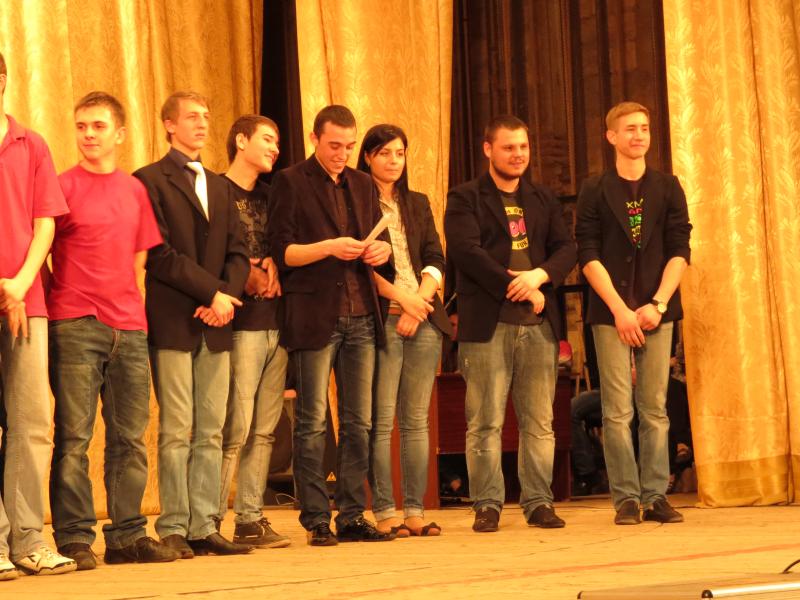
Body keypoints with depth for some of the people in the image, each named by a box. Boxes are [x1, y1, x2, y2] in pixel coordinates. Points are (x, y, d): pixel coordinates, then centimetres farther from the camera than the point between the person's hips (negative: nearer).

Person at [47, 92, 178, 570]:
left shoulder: (135, 190, 15)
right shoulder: (64, 186, 1)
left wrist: (136, 307, 11)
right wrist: (59, 301, -3)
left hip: (129, 328, 5)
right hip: (75, 327, -5)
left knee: (130, 437, 6)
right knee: (74, 436, -5)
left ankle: (128, 535, 11)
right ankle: (74, 538, -2)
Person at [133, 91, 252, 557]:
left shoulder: (220, 187, 20)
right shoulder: (151, 180, 0)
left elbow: (238, 252, 14)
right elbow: (160, 253, -9)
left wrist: (228, 295, -6)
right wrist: (211, 292, -12)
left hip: (216, 324, 6)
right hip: (173, 321, -6)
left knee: (212, 432, 3)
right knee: (177, 431, -6)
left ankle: (205, 528, 5)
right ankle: (174, 530, -3)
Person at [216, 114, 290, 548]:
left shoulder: (268, 196, 20)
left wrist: (271, 264, 0)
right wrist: (250, 274, -11)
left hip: (275, 322, 7)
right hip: (242, 323, -7)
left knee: (264, 430, 5)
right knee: (236, 428, -11)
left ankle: (250, 520, 9)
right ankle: (211, 522, -6)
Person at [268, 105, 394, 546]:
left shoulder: (362, 185, 17)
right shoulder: (291, 182, 1)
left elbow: (378, 240, 20)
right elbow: (282, 251, -4)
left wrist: (381, 251, -3)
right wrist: (329, 247, -18)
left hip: (361, 316, 5)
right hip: (314, 317, -5)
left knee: (358, 422, 5)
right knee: (312, 422, -3)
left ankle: (352, 516, 10)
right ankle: (316, 520, 1)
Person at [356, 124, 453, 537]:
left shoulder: (418, 204, 18)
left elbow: (436, 260, 12)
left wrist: (420, 302, -5)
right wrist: (400, 296, -12)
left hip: (423, 317, 5)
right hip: (381, 318, -5)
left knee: (417, 420, 3)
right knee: (381, 420, -6)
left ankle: (415, 510, 4)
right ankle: (384, 511, -4)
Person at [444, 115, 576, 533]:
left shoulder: (543, 200, 19)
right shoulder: (465, 198, 4)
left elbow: (566, 247, 10)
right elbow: (465, 250, -9)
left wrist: (540, 276, -10)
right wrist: (517, 288, -10)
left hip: (539, 324, 4)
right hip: (487, 323, -4)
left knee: (539, 420, 3)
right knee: (485, 421, -4)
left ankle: (539, 502, 7)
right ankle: (487, 505, 1)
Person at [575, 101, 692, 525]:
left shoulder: (668, 188, 9)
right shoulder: (595, 191, 4)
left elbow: (679, 252, 3)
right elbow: (588, 255, -2)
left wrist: (657, 304, -8)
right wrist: (619, 309, -10)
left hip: (657, 311, 2)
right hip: (610, 312, -1)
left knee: (655, 409, 1)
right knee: (617, 411, -5)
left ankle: (655, 496, 4)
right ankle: (626, 498, -1)